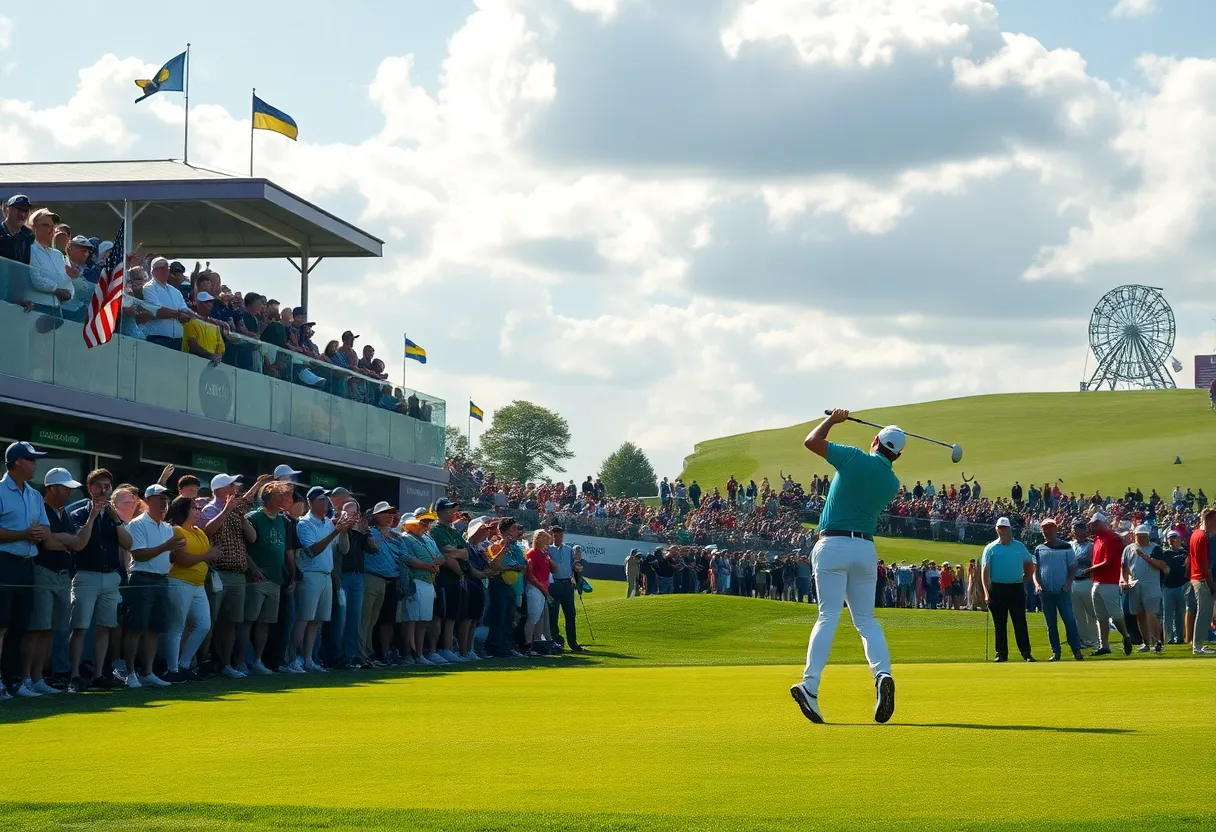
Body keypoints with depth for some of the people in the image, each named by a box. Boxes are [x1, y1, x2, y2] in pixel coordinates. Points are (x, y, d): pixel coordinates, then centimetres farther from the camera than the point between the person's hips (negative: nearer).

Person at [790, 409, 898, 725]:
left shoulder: (856, 459, -5)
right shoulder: (892, 483, 8)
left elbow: (812, 441, 1)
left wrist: (833, 419, 18)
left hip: (833, 545, -3)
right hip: (866, 549, 3)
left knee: (829, 616, -9)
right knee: (866, 619, 11)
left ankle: (810, 684, -23)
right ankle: (882, 673, -13)